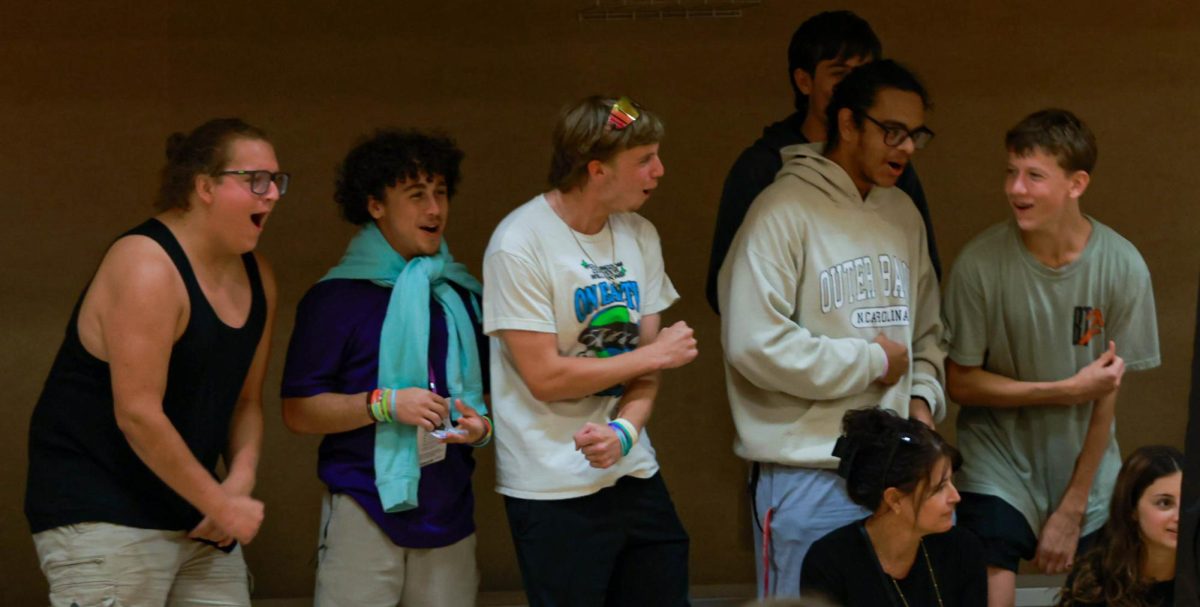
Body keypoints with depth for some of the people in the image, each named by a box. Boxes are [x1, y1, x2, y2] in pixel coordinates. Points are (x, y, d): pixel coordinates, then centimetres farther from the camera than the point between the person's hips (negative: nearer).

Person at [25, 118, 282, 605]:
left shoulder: (256, 277, 9)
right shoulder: (147, 268, -17)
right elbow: (137, 414, -22)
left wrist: (240, 482, -5)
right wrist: (221, 505, -16)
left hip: (193, 519, 8)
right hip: (103, 513, -8)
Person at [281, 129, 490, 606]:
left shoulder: (463, 297, 14)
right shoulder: (335, 298, -1)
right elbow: (297, 411, -5)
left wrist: (483, 426, 1)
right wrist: (385, 404, -16)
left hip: (449, 510, 5)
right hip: (365, 509, -4)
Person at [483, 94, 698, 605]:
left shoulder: (640, 236, 7)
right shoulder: (519, 246, -14)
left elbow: (644, 364, 6)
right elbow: (546, 377, -16)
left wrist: (625, 431, -15)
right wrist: (657, 354, -8)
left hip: (633, 473, 6)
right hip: (554, 491, -6)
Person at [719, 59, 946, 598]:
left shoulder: (903, 215, 14)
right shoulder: (785, 211, -11)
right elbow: (756, 344, -20)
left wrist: (923, 396, 4)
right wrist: (873, 362, -11)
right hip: (809, 479, -7)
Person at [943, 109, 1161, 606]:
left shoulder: (1122, 267, -12)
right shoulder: (980, 263, -15)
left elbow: (1108, 393, -6)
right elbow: (961, 382, -7)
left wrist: (1071, 508, -5)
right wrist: (1069, 390, -17)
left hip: (1088, 471, 2)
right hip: (999, 464, -2)